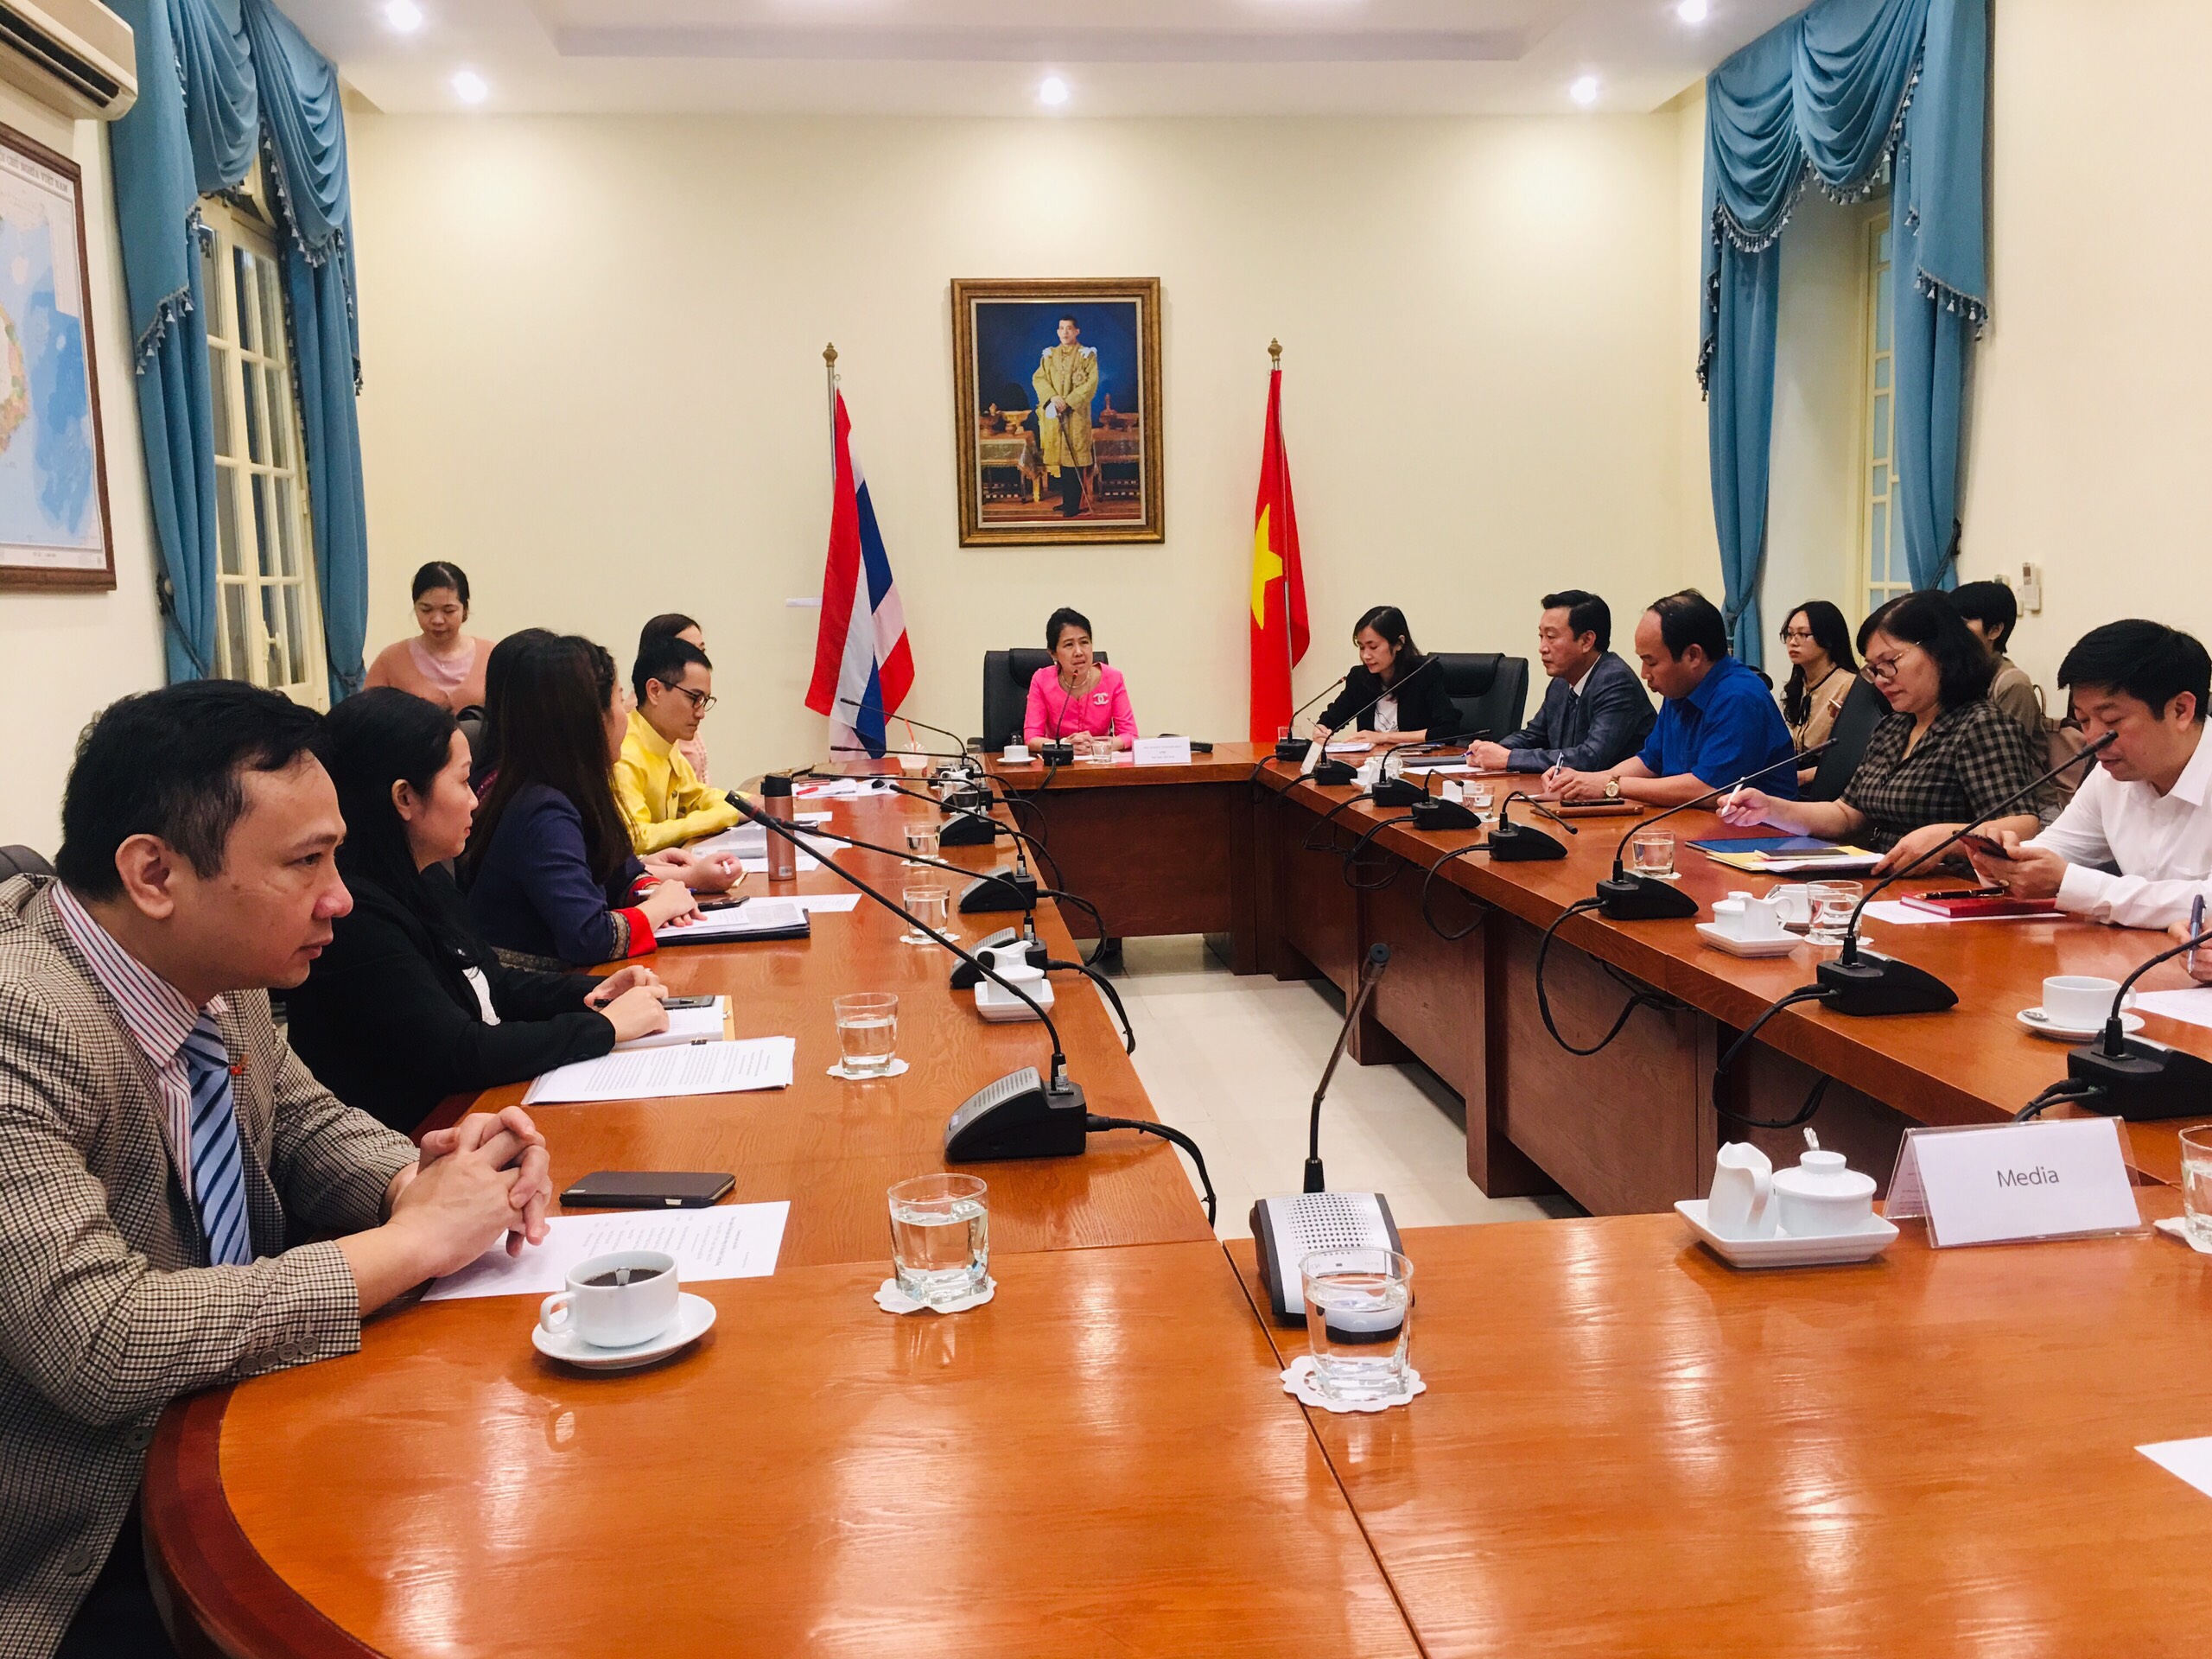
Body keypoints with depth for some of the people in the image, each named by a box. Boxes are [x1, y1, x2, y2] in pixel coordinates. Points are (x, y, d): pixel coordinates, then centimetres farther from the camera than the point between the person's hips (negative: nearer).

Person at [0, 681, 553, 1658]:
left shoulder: (212, 969, -4)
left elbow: (301, 1122, 13)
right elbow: (96, 1345, -33)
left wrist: (421, 1179, -9)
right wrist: (410, 1243, -24)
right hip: (80, 1569, -7)